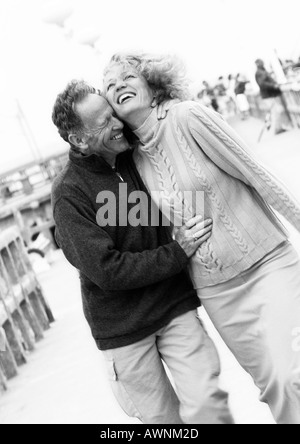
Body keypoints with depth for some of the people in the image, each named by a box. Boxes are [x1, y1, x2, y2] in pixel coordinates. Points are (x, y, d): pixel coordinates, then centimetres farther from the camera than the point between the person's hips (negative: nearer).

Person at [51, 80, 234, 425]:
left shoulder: (137, 157, -1)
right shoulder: (69, 194, -16)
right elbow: (107, 270, -21)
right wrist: (178, 251, -18)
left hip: (174, 304, 3)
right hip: (122, 328, -3)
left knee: (206, 405, -5)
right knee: (162, 417, 12)